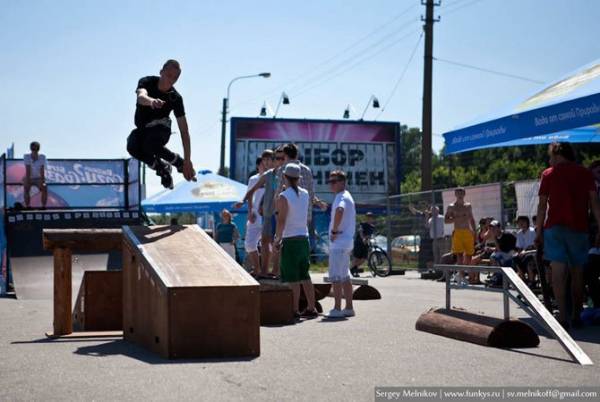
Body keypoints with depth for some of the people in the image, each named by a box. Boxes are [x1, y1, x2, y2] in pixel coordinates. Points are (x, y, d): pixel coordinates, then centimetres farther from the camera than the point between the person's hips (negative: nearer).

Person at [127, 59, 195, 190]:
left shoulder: (176, 98, -15)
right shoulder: (147, 82, -15)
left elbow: (184, 131, -15)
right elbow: (141, 97, -40)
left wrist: (187, 161, -20)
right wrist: (151, 101, -66)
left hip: (161, 130, -1)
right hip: (142, 130, 1)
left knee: (150, 145, -36)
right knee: (132, 147, -32)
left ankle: (180, 162, -8)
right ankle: (161, 167, -6)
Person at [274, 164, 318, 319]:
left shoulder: (283, 197, -12)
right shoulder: (305, 194, 8)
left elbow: (281, 221, -17)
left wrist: (277, 239, -6)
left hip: (290, 240, -7)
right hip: (304, 238, 7)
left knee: (292, 278, -4)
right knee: (305, 276, 12)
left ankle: (295, 310, -3)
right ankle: (311, 308, 14)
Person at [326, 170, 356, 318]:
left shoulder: (341, 197, -14)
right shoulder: (347, 196, 18)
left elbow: (339, 211, -36)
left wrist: (334, 230, -26)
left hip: (339, 243, -10)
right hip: (346, 242, 10)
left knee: (335, 276, -8)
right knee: (345, 276, 13)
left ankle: (337, 309, -8)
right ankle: (349, 308, 17)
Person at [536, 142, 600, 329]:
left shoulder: (548, 174, 6)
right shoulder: (585, 173, 9)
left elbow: (542, 205, 2)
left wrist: (539, 231, 5)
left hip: (554, 227, -1)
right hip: (579, 228, 1)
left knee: (558, 272, -6)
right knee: (577, 273, 9)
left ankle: (563, 316, -15)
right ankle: (576, 316, 11)